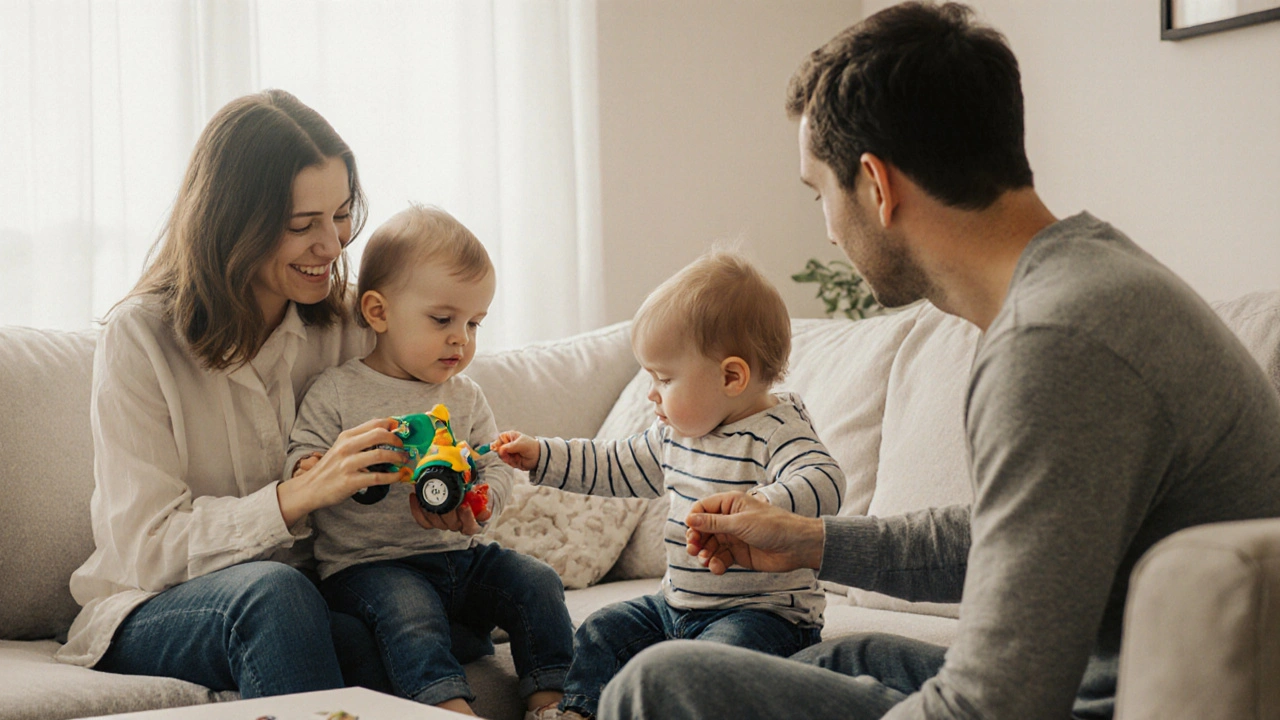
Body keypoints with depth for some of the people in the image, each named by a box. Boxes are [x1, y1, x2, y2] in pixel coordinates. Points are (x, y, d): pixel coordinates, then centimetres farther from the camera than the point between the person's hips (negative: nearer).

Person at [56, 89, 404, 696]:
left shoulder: (345, 324, 3)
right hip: (151, 613, -2)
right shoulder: (140, 338, -10)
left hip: (307, 600, 3)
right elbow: (146, 549, -15)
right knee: (271, 590, -36)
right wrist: (298, 496, -28)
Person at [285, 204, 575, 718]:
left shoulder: (466, 398, 14)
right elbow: (299, 459, -2)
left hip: (459, 554, 5)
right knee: (410, 610, -35)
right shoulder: (336, 392, 0)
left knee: (535, 581, -13)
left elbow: (498, 469, 11)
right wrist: (316, 471, -27)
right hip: (368, 564, -5)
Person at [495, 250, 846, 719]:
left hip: (766, 610, -9)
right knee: (603, 633, 8)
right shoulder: (676, 433, 9)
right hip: (677, 605, 9)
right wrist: (541, 457, 21)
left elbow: (823, 485, -34)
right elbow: (620, 468, 24)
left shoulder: (776, 432, -17)